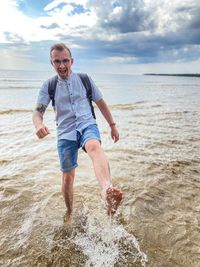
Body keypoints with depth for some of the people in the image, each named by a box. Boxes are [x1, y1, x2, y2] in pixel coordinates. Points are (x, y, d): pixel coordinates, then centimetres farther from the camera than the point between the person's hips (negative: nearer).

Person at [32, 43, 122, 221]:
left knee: (94, 147, -37)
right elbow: (38, 111, -4)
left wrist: (113, 126, 13)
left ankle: (107, 192, -61)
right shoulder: (49, 86, 6)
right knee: (68, 176, 6)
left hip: (87, 125, -1)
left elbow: (101, 104, 13)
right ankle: (69, 213, 30)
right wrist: (39, 124, -28)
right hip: (65, 133, 1)